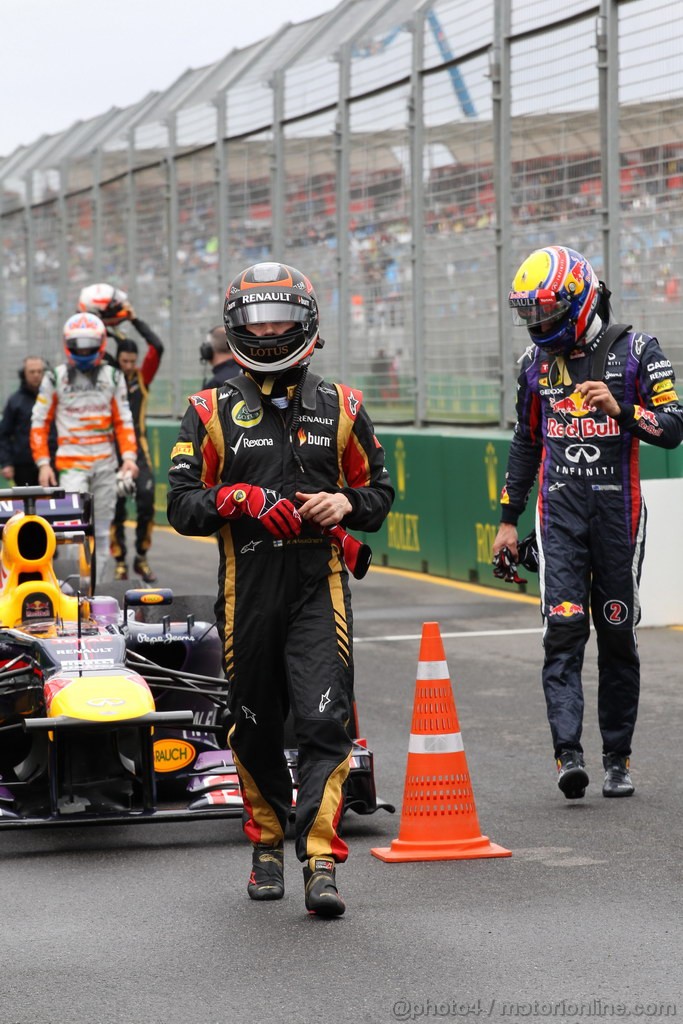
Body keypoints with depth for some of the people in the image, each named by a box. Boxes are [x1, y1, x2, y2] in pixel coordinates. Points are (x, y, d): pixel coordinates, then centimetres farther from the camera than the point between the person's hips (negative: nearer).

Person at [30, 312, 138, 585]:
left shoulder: (113, 377, 9)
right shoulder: (55, 378, 3)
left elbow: (124, 422, 10)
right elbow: (39, 424, 4)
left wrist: (129, 455, -4)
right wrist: (43, 463, -5)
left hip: (106, 465, 3)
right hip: (71, 463, -3)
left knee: (101, 531, 7)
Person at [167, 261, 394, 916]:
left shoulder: (341, 408, 9)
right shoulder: (212, 413, 6)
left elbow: (380, 491, 16)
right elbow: (182, 505, 0)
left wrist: (347, 503, -7)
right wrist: (240, 499, -18)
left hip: (320, 587, -1)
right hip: (247, 589, 1)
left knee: (324, 721, -13)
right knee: (255, 727, 11)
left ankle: (321, 862, -15)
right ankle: (267, 846, 29)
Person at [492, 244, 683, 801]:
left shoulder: (636, 350, -1)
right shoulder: (537, 360, 11)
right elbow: (526, 443, 20)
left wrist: (622, 409, -22)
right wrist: (508, 520, 18)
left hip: (618, 510, -2)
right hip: (559, 512, 2)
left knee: (618, 636, 4)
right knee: (564, 629, -12)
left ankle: (618, 759, 13)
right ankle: (569, 754, -18)